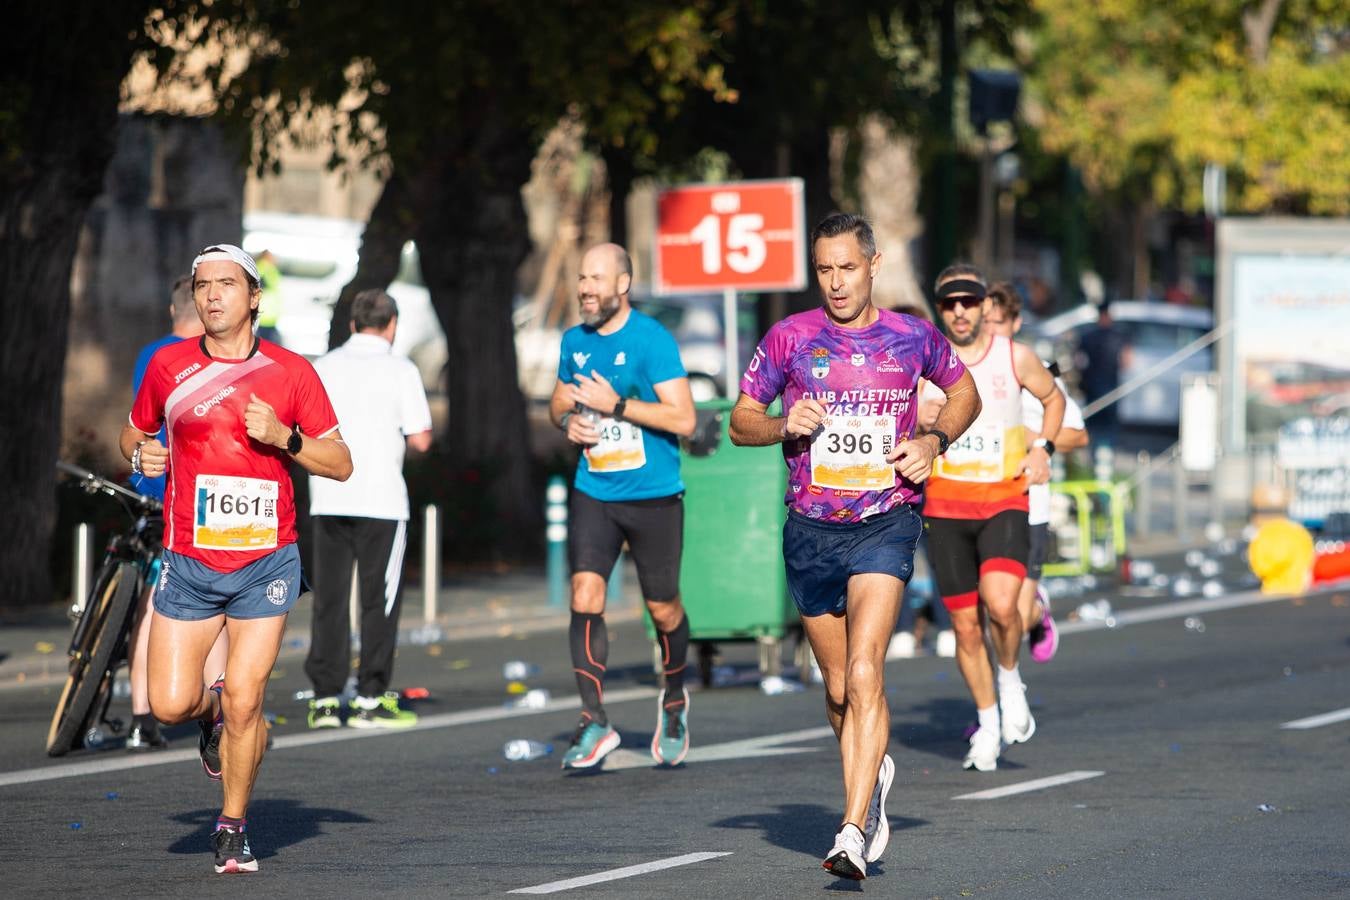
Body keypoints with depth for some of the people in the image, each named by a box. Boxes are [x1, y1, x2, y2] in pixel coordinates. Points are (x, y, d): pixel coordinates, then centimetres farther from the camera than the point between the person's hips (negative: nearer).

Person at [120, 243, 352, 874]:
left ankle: (233, 828, 12)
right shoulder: (168, 366, 3)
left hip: (265, 563, -1)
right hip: (188, 563, 1)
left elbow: (341, 464, 4)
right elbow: (134, 431, 20)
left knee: (244, 701, -8)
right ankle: (213, 711, 31)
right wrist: (140, 455, -3)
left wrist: (285, 438, -13)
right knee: (169, 705, -6)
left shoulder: (291, 372, 0)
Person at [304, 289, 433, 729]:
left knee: (329, 599, 8)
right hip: (380, 499, -4)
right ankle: (370, 699, 1)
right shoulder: (399, 370, -4)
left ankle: (324, 698, 6)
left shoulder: (323, 367, 8)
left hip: (328, 498, 4)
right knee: (379, 599, 3)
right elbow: (420, 440, -8)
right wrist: (414, 433, 14)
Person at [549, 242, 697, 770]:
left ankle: (674, 702, 34)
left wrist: (616, 404, -22)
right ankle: (594, 722, -11)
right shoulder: (575, 342, 7)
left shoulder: (653, 340, -11)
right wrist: (567, 420, -1)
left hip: (654, 496, -4)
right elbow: (559, 401, 23)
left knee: (663, 610, 8)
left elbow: (683, 420, -17)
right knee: (584, 599, -12)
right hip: (593, 493, 4)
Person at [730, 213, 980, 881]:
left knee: (863, 675, -19)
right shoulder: (790, 338, 0)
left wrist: (933, 440, 1)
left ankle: (854, 833, -22)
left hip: (884, 525, -2)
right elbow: (740, 422, 8)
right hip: (810, 531, 2)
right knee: (838, 688, 12)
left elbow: (965, 392, 19)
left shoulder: (913, 338, 1)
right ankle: (873, 775, 43)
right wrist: (786, 426, -13)